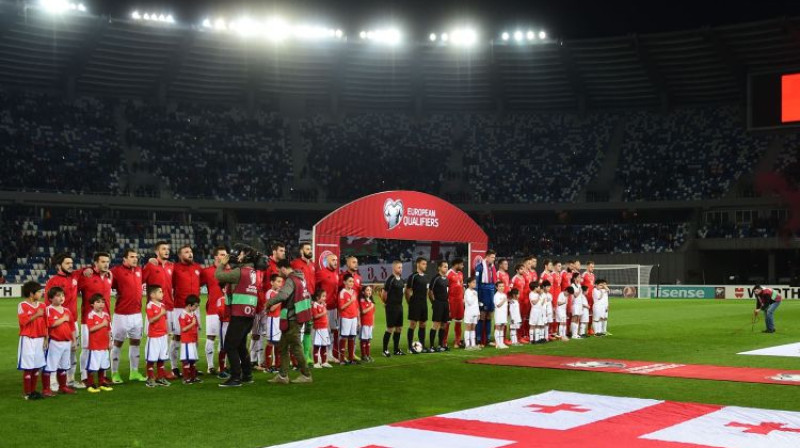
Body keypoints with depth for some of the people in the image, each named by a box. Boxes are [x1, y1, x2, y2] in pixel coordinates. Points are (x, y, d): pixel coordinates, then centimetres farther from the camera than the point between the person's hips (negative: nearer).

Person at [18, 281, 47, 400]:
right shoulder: (22, 305, -7)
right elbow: (23, 321, -19)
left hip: (40, 339, 6)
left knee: (37, 366, 8)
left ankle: (33, 390, 18)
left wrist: (46, 339, 7)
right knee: (28, 367, -2)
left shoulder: (42, 306, 8)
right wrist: (36, 315, -18)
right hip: (28, 339, -5)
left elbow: (45, 324, 10)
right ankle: (27, 393, 6)